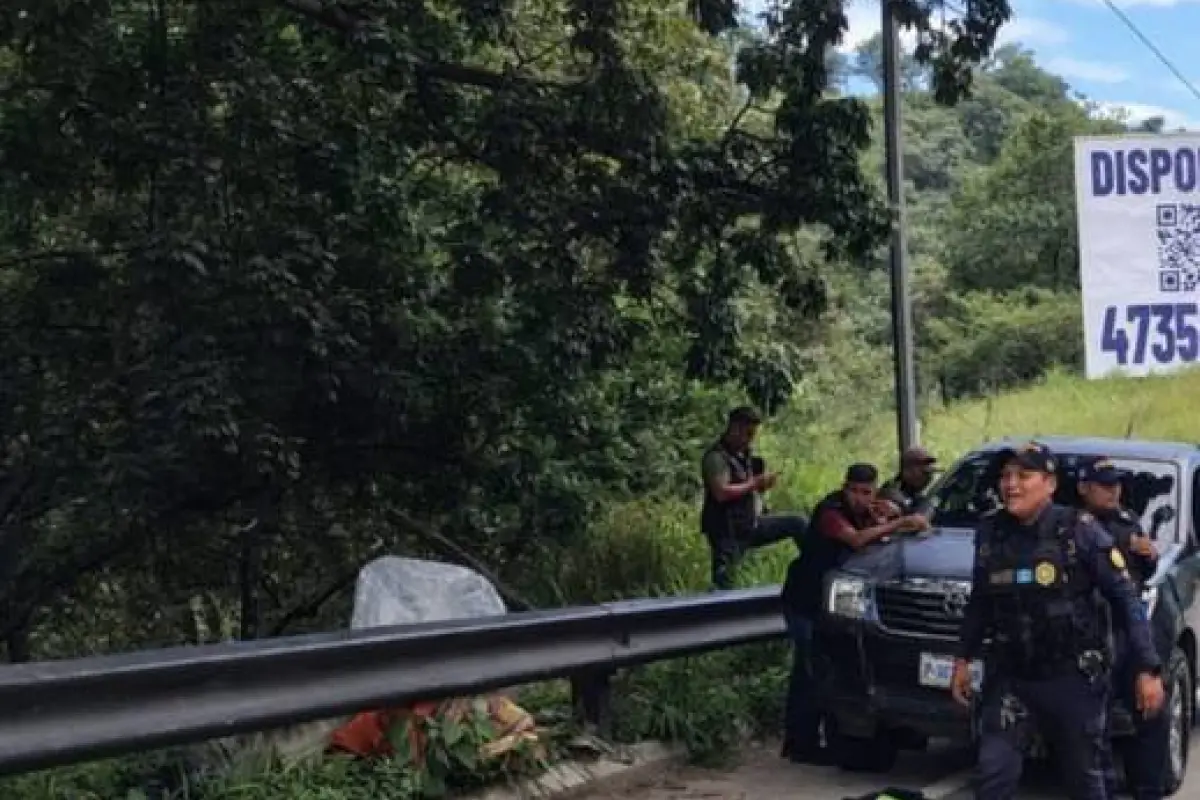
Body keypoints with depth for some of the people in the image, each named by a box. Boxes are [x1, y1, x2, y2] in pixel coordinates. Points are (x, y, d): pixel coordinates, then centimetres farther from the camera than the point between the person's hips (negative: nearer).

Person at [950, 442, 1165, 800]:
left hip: (1074, 677, -3)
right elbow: (979, 602, 14)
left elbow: (1125, 599, -9)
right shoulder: (990, 532, 1)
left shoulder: (1080, 531, -11)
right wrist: (964, 658, 13)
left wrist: (1147, 669, -13)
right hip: (1010, 677, 3)